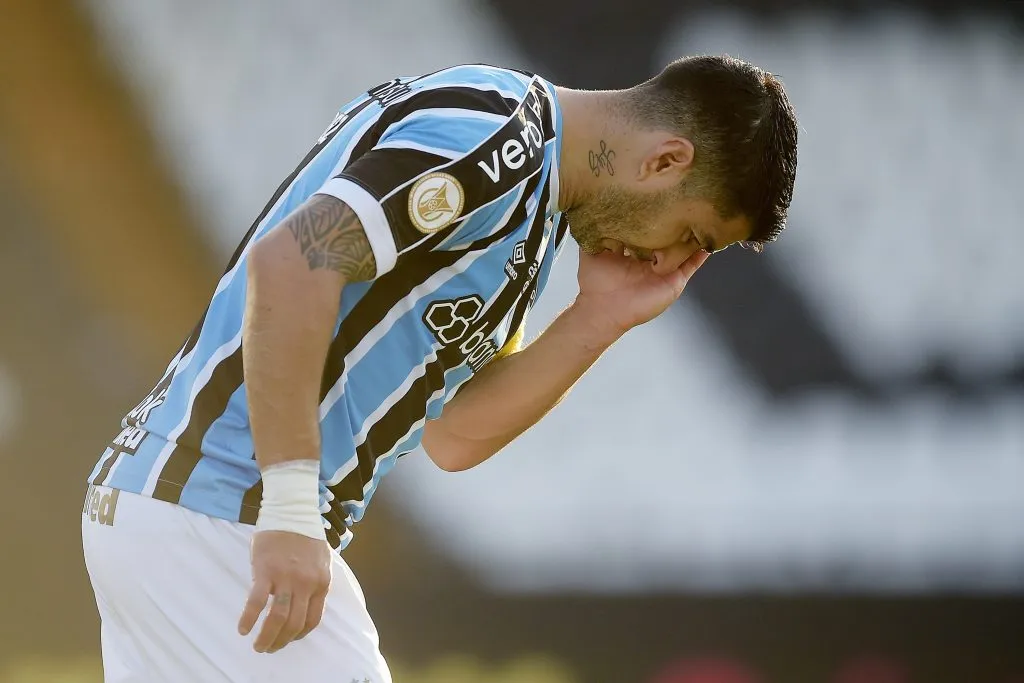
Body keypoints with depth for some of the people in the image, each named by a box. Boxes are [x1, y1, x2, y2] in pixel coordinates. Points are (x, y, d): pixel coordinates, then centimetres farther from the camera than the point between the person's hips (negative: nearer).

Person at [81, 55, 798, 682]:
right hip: (216, 524, -10)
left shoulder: (527, 200, 19)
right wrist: (291, 513, -26)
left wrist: (602, 316, 6)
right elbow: (290, 263, -24)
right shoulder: (499, 130, -13)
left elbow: (453, 436, 14)